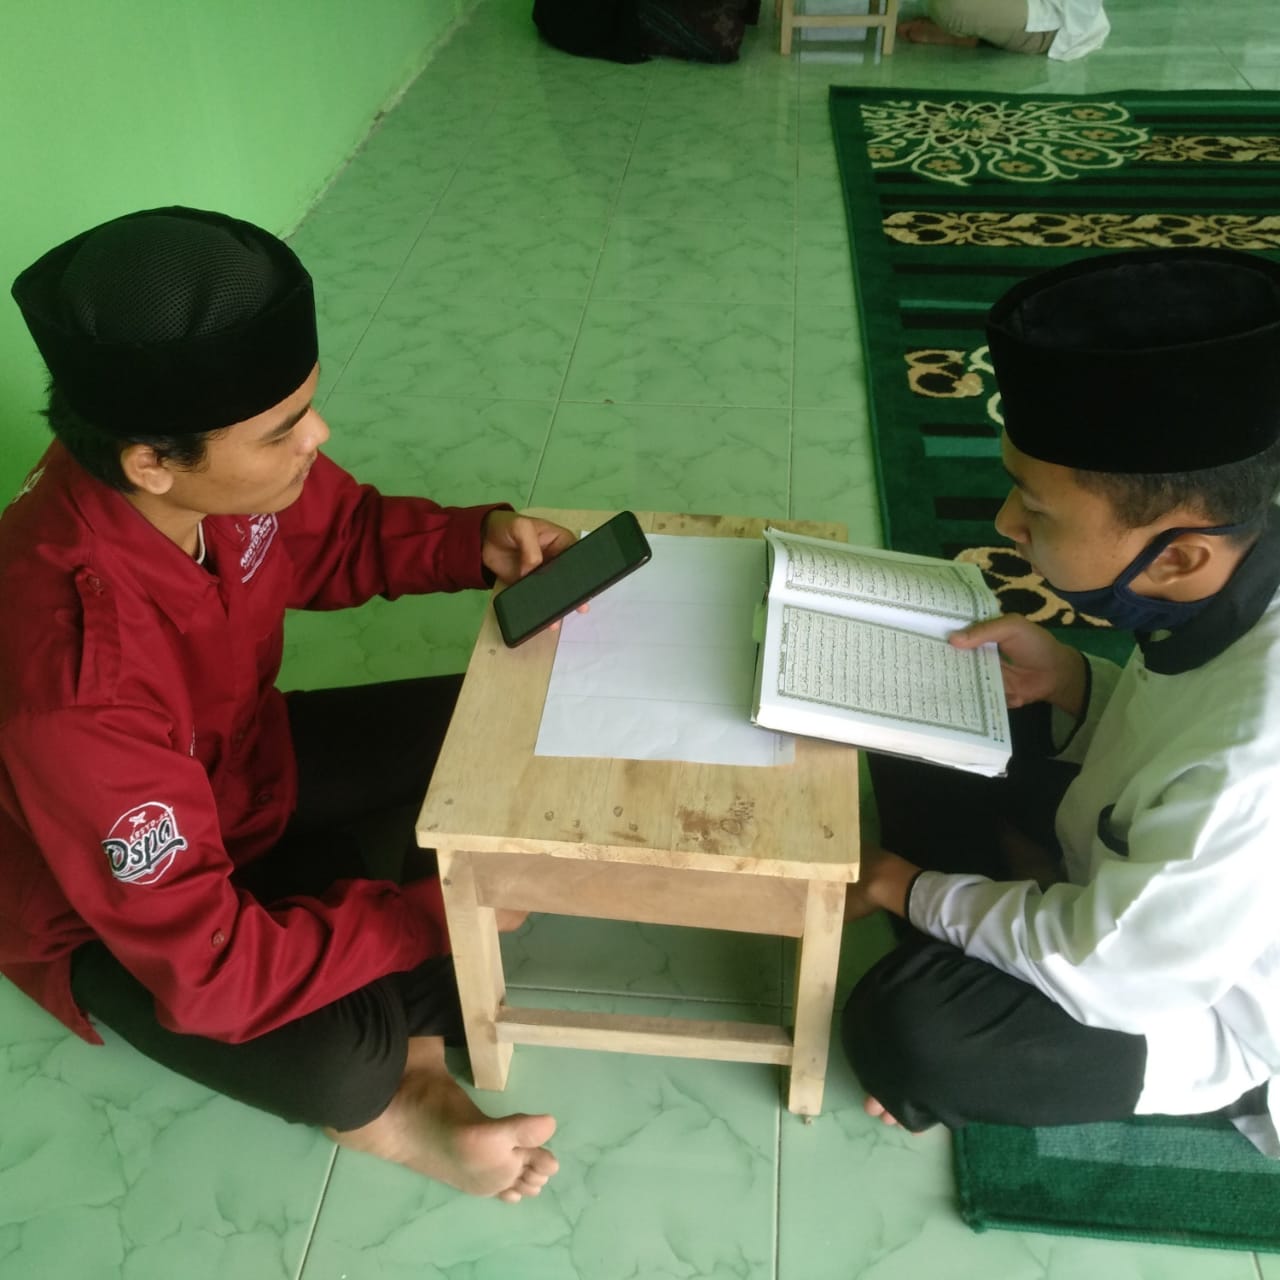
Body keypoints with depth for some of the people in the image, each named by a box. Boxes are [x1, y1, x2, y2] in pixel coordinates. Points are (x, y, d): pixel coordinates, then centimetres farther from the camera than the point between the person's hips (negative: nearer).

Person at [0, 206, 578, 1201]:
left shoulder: (227, 467, -23)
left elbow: (342, 536, 1)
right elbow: (208, 966, -34)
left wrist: (479, 542, -17)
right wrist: (443, 911, -27)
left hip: (245, 765, 7)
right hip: (114, 913, -7)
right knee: (338, 1065, -29)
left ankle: (411, 1043, 1)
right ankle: (377, 1100, 8)